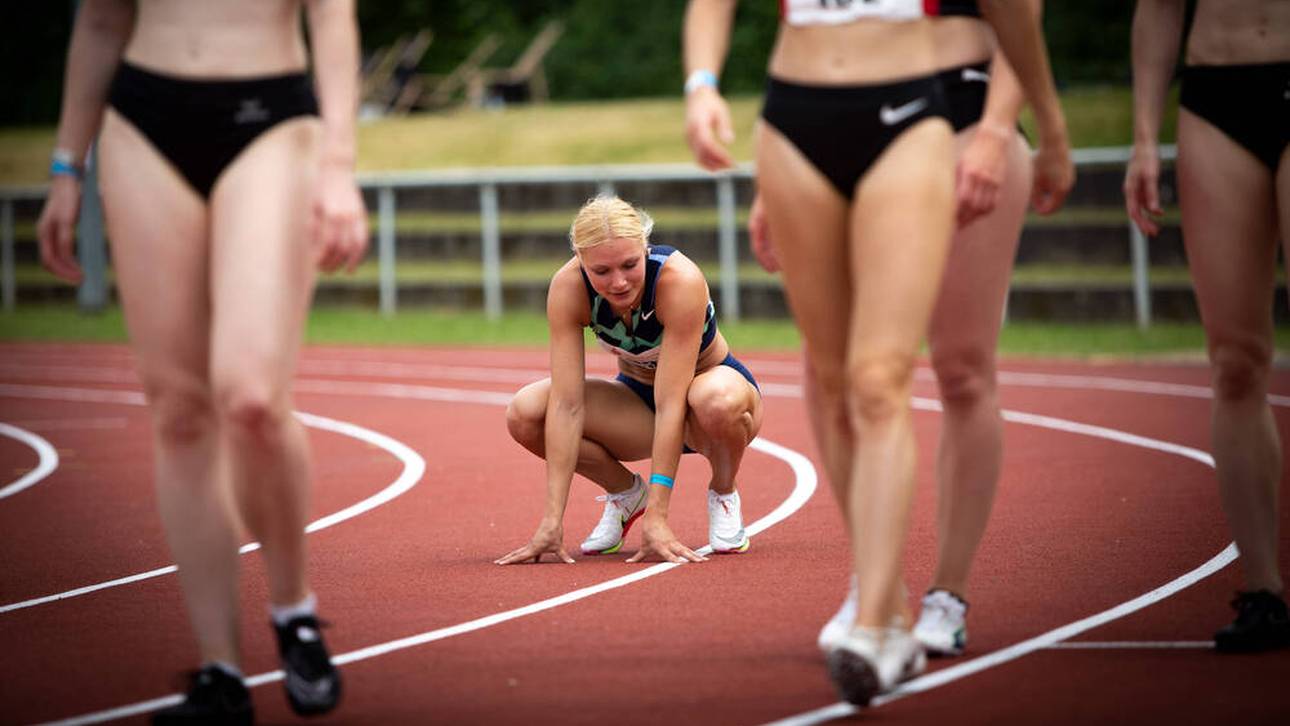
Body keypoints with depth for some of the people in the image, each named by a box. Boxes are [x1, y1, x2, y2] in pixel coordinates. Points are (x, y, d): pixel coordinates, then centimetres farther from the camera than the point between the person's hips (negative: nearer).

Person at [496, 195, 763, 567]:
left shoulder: (680, 280, -35)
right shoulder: (568, 288, -25)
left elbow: (671, 406, -36)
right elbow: (567, 404, -27)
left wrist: (656, 517, -39)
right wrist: (552, 520, -33)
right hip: (639, 395, 4)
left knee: (718, 401, -41)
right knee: (524, 413, -23)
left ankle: (723, 493, -6)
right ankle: (624, 492, 5)